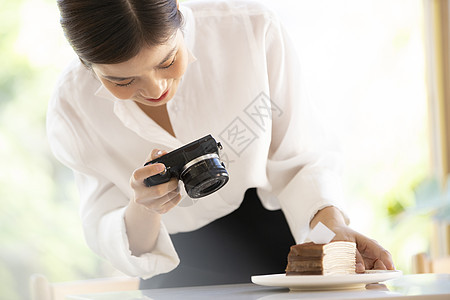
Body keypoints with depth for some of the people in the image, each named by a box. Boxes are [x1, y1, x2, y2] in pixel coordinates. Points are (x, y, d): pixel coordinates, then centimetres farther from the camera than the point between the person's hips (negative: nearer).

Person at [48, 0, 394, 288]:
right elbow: (110, 243, -10)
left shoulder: (254, 31, -19)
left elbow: (301, 156, -12)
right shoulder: (73, 108, -15)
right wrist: (142, 211, -30)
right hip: (181, 281, 1)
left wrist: (334, 225, -28)